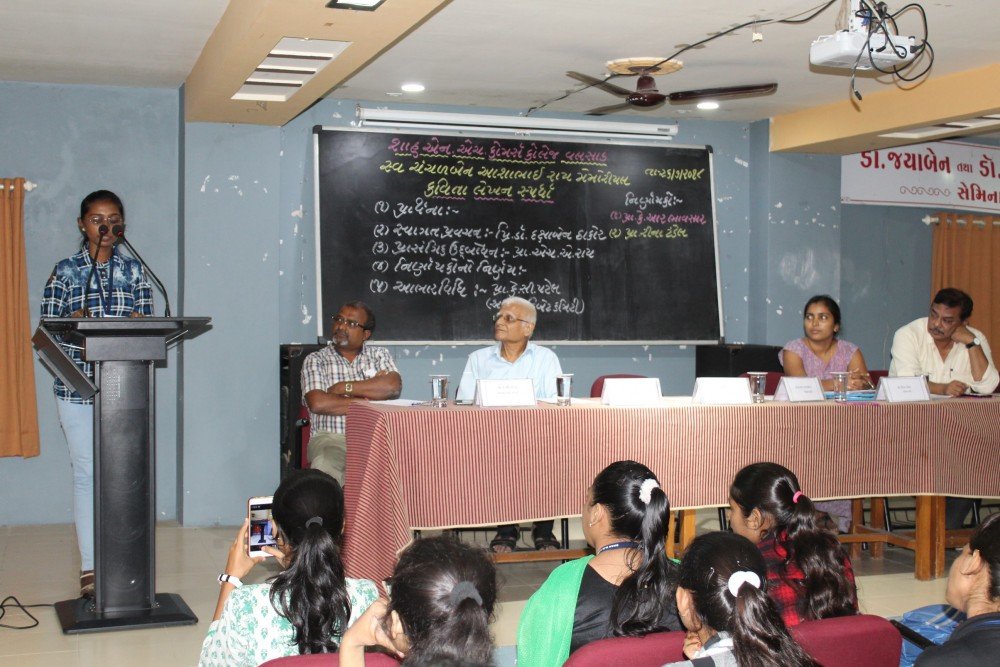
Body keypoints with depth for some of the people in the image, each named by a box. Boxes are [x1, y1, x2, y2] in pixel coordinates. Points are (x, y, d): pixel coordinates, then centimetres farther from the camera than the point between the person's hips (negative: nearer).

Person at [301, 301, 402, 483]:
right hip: (331, 438, -1)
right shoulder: (315, 361, 10)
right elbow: (318, 403, -7)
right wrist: (365, 401, -2)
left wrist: (344, 387, -3)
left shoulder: (379, 355, 17)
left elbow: (393, 386, -5)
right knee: (324, 468, -37)